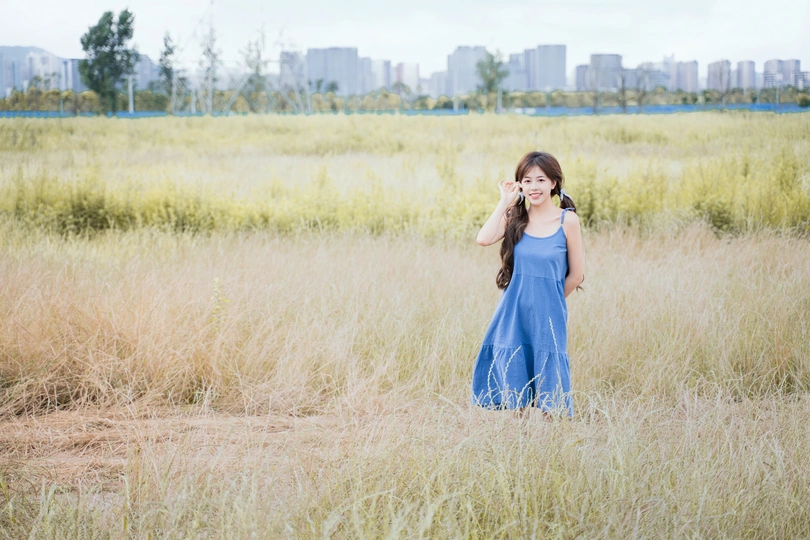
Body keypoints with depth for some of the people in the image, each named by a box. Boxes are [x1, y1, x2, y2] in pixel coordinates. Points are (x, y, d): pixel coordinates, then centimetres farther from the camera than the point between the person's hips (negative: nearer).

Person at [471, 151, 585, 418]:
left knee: (549, 405, 3)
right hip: (514, 313, 3)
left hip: (548, 316, -3)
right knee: (514, 384, 9)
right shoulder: (515, 217, 3)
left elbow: (576, 275, 0)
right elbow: (484, 239, -15)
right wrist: (505, 202, -9)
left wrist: (548, 297, 8)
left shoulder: (567, 220, -6)